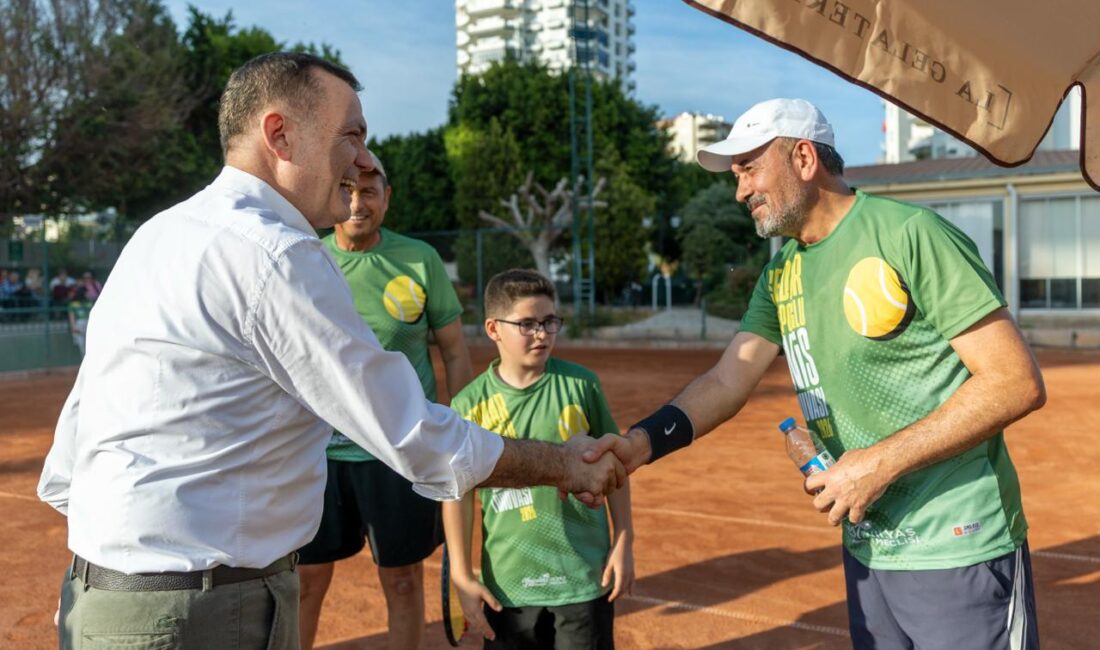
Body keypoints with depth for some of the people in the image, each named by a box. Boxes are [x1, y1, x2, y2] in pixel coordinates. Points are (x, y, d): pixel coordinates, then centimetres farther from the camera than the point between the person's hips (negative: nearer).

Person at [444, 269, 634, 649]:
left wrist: (623, 542, 3)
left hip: (585, 577, 0)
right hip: (509, 584, 0)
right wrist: (462, 577, -3)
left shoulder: (579, 384, -4)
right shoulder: (470, 404, -6)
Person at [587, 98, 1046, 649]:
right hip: (866, 551, 7)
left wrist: (881, 462, -20)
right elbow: (727, 380, 3)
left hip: (960, 555, -6)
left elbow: (1018, 384, -17)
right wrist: (642, 442, -14)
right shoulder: (781, 273, 9)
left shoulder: (909, 233, -14)